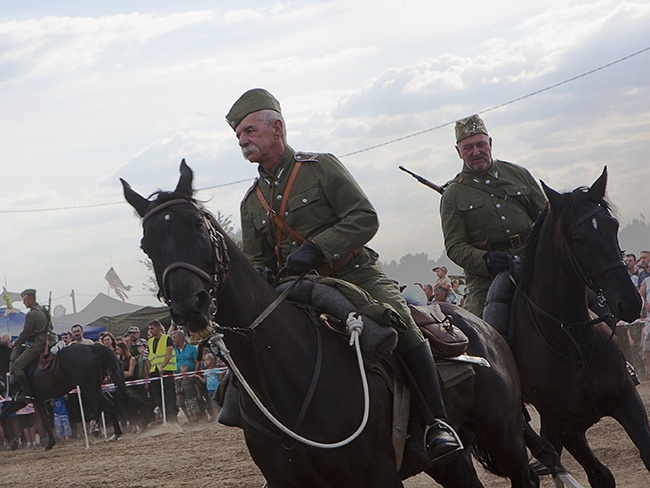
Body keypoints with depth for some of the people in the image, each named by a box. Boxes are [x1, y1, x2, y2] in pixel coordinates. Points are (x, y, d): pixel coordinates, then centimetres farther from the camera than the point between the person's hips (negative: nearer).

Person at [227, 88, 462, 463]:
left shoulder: (321, 167, -1)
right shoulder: (252, 202, 15)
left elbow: (365, 218, -10)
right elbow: (257, 259, 20)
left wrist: (314, 248, -22)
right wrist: (259, 277, -7)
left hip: (357, 275, -5)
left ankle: (438, 422, -30)